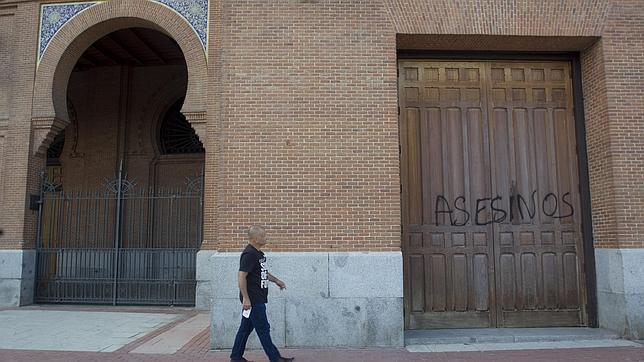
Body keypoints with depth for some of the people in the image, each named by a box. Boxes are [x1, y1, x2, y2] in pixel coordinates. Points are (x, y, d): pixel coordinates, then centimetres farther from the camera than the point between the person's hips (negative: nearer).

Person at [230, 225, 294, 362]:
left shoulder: (258, 253, 12)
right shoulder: (249, 254, -19)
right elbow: (241, 276, -22)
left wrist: (276, 280, 26)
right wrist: (245, 298, -23)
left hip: (257, 299, 10)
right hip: (253, 300, -10)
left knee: (246, 328, 15)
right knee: (263, 329, 1)